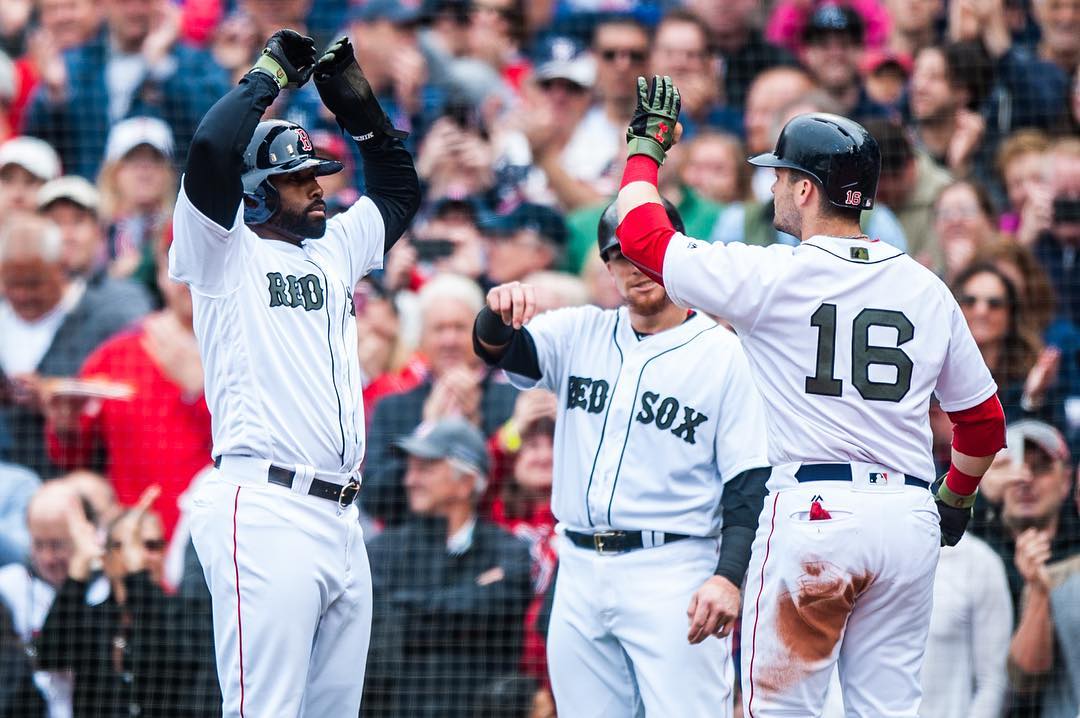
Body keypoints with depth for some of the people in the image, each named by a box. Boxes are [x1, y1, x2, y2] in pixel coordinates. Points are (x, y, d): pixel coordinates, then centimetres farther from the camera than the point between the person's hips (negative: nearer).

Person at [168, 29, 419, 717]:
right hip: (265, 512, -8)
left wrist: (359, 103, 21)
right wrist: (270, 74, -2)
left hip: (341, 519, 8)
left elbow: (400, 189, 34)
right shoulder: (226, 254, 1)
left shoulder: (334, 249, 22)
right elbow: (212, 150, -15)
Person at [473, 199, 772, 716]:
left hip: (673, 576, -5)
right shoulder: (581, 334, 13)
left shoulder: (723, 354, -1)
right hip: (580, 571, 5)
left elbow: (749, 483, -5)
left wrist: (729, 576, -18)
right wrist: (498, 312, -28)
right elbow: (496, 348, -4)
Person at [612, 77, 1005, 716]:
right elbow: (983, 418, 16)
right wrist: (957, 498, 34)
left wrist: (647, 142, 20)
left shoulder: (775, 276, -4)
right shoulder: (927, 287, 10)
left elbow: (641, 232, 3)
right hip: (911, 518, 5)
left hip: (812, 514, -5)